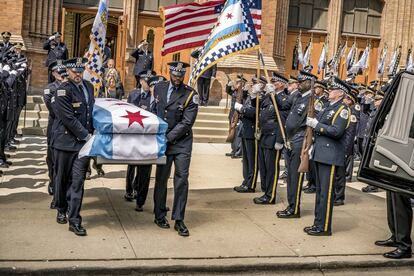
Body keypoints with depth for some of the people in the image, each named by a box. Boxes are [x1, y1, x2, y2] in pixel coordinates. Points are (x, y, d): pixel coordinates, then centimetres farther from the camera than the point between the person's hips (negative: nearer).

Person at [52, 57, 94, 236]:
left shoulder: (88, 87, 10)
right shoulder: (63, 91, -11)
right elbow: (69, 119, -17)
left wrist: (91, 134, 12)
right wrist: (86, 135, -14)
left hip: (83, 141, 4)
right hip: (65, 141, -4)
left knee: (78, 180, -1)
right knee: (62, 178, 11)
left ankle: (74, 220, 2)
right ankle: (61, 210, 33)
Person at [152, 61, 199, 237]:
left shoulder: (190, 95, -8)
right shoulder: (159, 88, 5)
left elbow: (186, 123, -13)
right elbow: (153, 110, 16)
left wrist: (168, 138, -17)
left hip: (182, 143, -3)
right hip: (162, 141, 3)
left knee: (182, 179, -3)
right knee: (161, 179, 9)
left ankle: (179, 220, 6)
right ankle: (159, 216, 23)